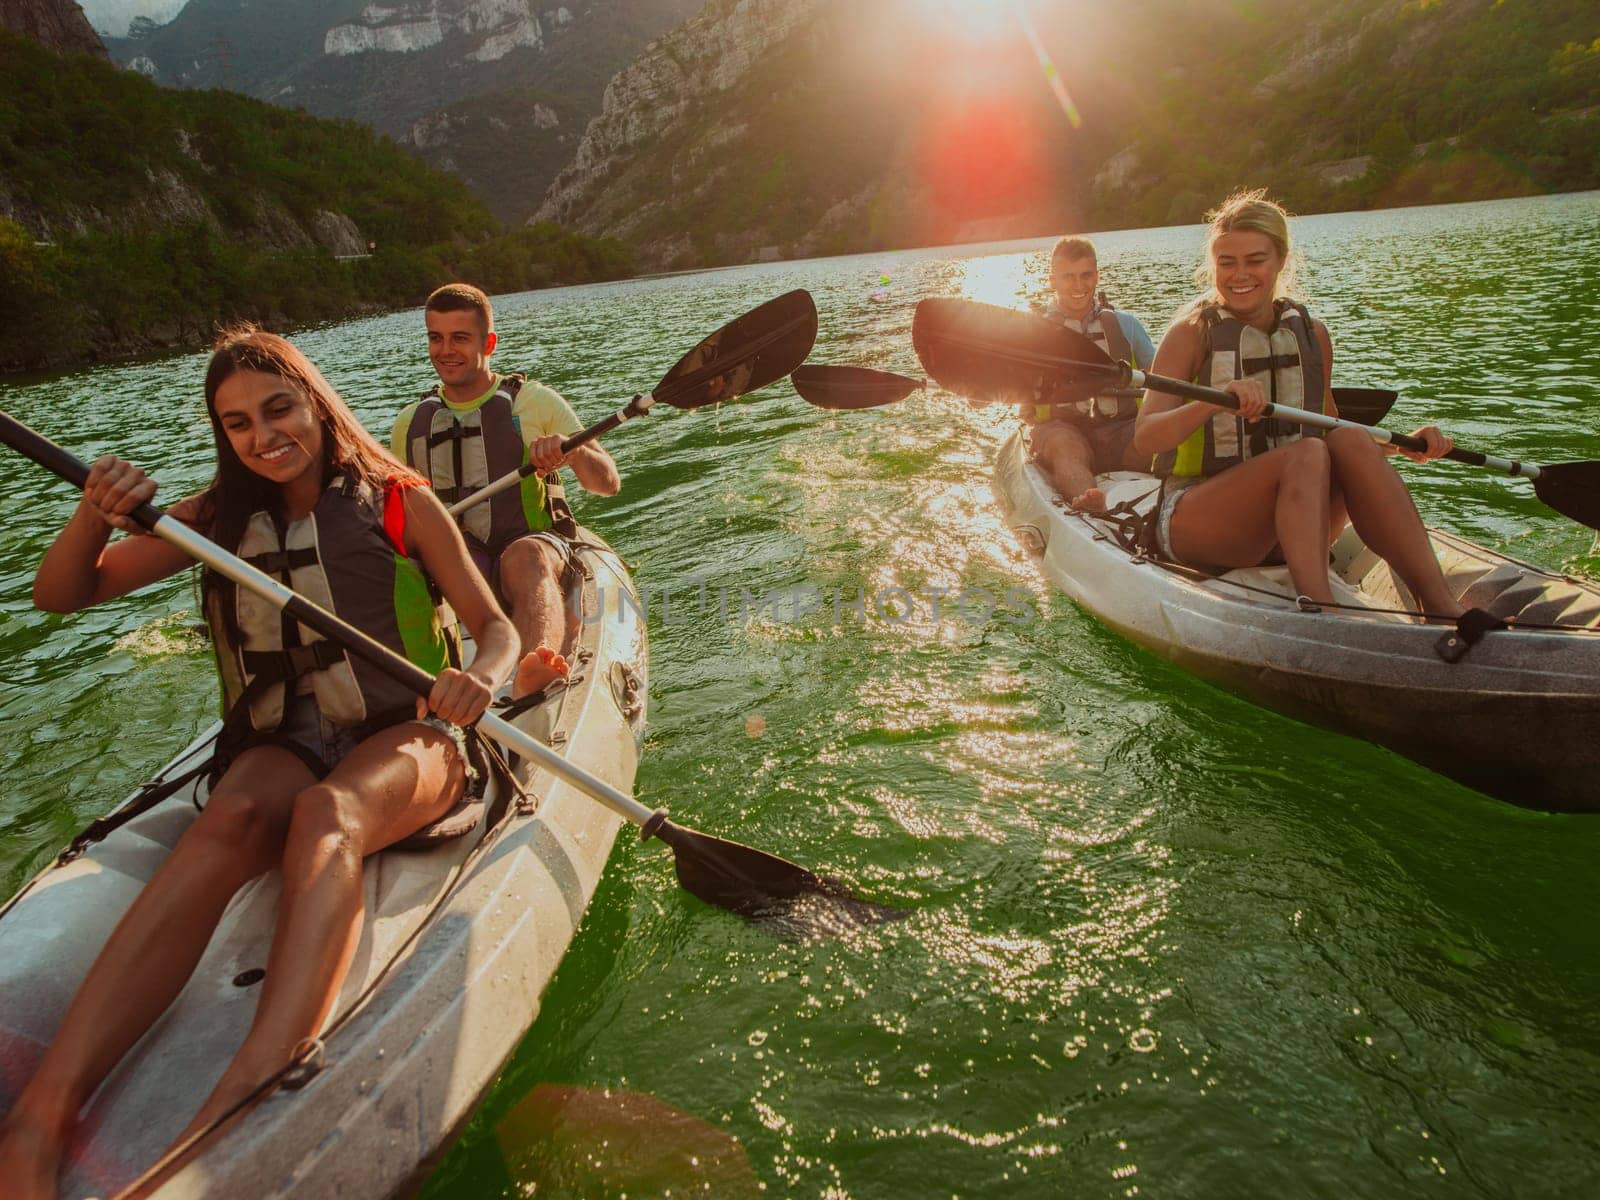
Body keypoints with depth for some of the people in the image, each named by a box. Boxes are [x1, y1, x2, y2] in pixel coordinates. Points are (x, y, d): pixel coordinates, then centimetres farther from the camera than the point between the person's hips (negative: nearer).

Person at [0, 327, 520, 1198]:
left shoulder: (400, 504, 6)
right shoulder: (218, 520, 16)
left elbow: (496, 626, 5)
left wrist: (482, 678, -20)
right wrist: (94, 516, -7)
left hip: (403, 739, -2)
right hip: (277, 746, 3)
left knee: (325, 813, -37)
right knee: (232, 817, -33)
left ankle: (237, 1108, -56)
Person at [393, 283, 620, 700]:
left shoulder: (534, 400, 7)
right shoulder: (410, 423, 17)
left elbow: (608, 483, 1)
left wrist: (571, 452, -21)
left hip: (538, 545, -3)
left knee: (524, 557, -39)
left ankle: (530, 677, -67)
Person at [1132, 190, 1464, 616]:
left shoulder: (1311, 333, 10)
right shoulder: (1192, 333, -4)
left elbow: (1330, 427, 22)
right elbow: (1145, 437, -16)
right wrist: (1216, 401, -34)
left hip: (1290, 524, 4)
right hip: (1192, 521, -4)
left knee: (1351, 442, -25)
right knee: (1306, 454, -31)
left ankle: (1441, 606, -33)